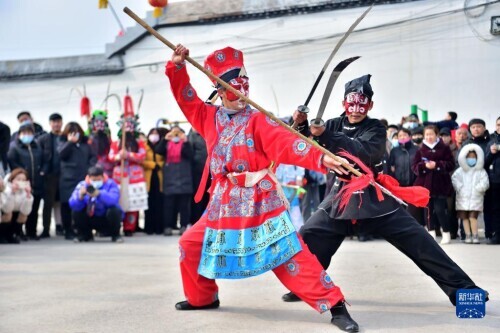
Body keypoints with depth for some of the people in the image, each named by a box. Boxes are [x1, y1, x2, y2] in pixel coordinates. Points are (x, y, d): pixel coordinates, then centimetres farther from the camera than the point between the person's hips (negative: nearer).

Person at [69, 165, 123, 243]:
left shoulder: (110, 184, -16)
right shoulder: (82, 185, -11)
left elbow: (113, 200, -38)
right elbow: (72, 204, -25)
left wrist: (98, 194, -53)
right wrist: (80, 196, -45)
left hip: (107, 219, -2)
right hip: (91, 219, 2)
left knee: (114, 211, -31)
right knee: (76, 211, -19)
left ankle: (115, 235, -3)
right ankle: (86, 235, 7)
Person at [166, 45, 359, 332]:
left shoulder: (258, 121, -5)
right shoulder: (210, 118, 10)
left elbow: (285, 144, -19)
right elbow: (187, 98, 13)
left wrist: (320, 158, -35)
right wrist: (177, 67, -1)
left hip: (260, 203, -5)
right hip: (223, 204, 6)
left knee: (291, 254, -14)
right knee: (191, 245, 12)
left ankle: (335, 306, -12)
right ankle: (202, 297, 34)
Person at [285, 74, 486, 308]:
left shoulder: (375, 129, -6)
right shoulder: (333, 125, 4)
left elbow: (363, 152, -27)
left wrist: (324, 135, -35)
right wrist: (301, 124, -20)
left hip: (375, 199, -3)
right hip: (339, 200, 3)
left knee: (419, 241, -7)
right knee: (307, 238, -8)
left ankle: (463, 289, -2)